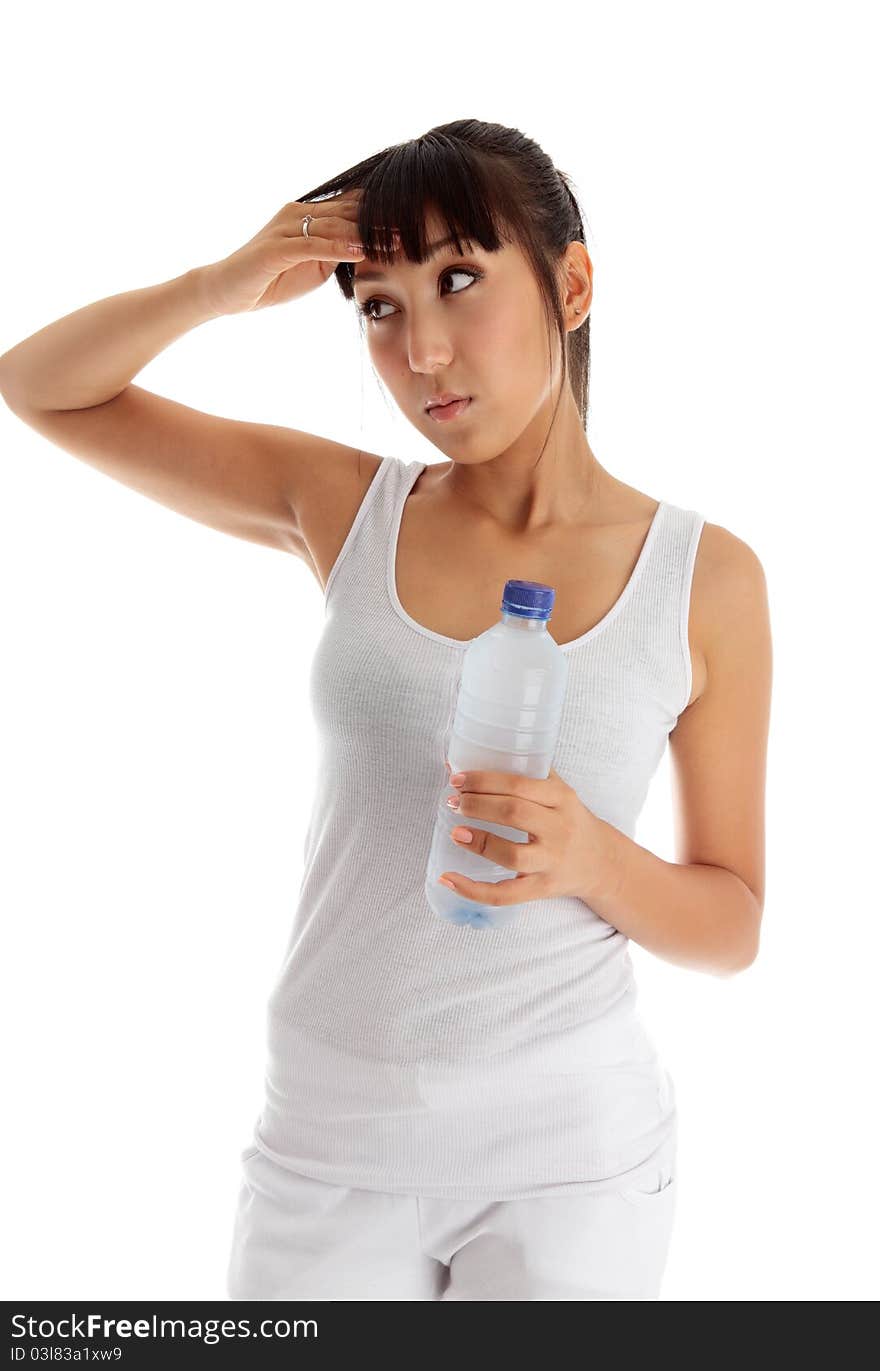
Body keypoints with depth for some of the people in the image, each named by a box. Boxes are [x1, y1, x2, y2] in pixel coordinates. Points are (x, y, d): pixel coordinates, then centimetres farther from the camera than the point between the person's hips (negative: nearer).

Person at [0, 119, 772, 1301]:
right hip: (328, 1133, 2)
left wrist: (592, 859, -21)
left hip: (569, 1144, -1)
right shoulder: (344, 508, -2)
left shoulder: (706, 578, -7)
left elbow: (733, 926, 0)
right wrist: (227, 285, -15)